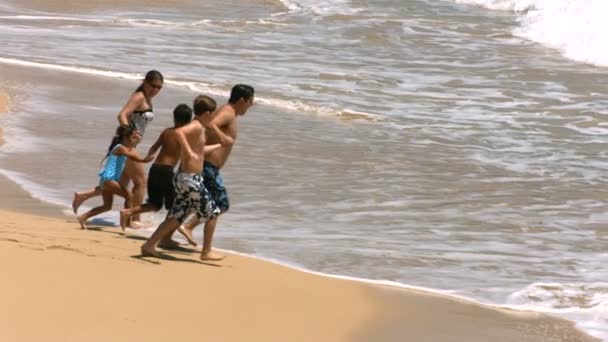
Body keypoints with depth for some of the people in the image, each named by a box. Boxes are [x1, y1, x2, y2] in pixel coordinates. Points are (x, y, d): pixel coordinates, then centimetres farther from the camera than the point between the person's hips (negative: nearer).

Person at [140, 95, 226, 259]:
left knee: (177, 216, 10)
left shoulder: (196, 127, 16)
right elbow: (179, 132, -35)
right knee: (212, 213, 3)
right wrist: (189, 152, -38)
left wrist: (219, 146, 48)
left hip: (184, 177, 10)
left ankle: (149, 246, 7)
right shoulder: (197, 127, -14)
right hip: (191, 178, -10)